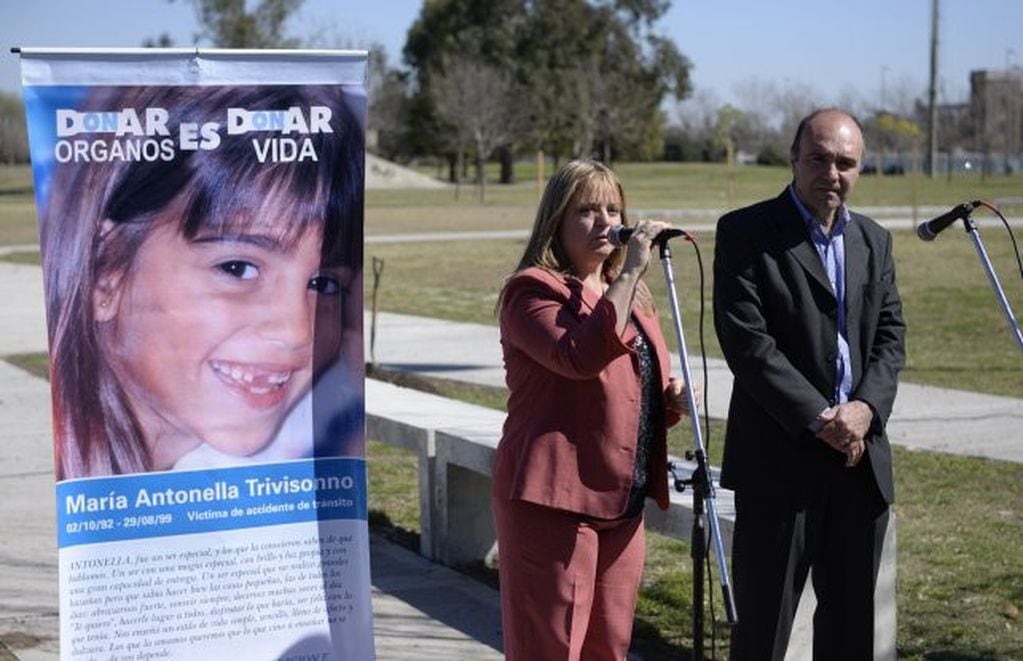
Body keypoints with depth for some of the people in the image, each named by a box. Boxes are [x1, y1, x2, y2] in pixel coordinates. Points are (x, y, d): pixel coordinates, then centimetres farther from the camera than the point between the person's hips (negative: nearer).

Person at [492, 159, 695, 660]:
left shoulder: (631, 295, 18)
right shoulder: (532, 291, -7)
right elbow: (581, 357, -27)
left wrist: (674, 399, 5)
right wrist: (631, 272, -25)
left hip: (621, 499, 8)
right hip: (554, 497, -8)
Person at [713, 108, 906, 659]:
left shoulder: (874, 241, 14)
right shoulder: (745, 233, -5)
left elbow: (891, 335, 9)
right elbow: (746, 341, -13)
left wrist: (865, 407, -10)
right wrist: (819, 419, -16)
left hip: (859, 456, 6)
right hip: (781, 457, -6)